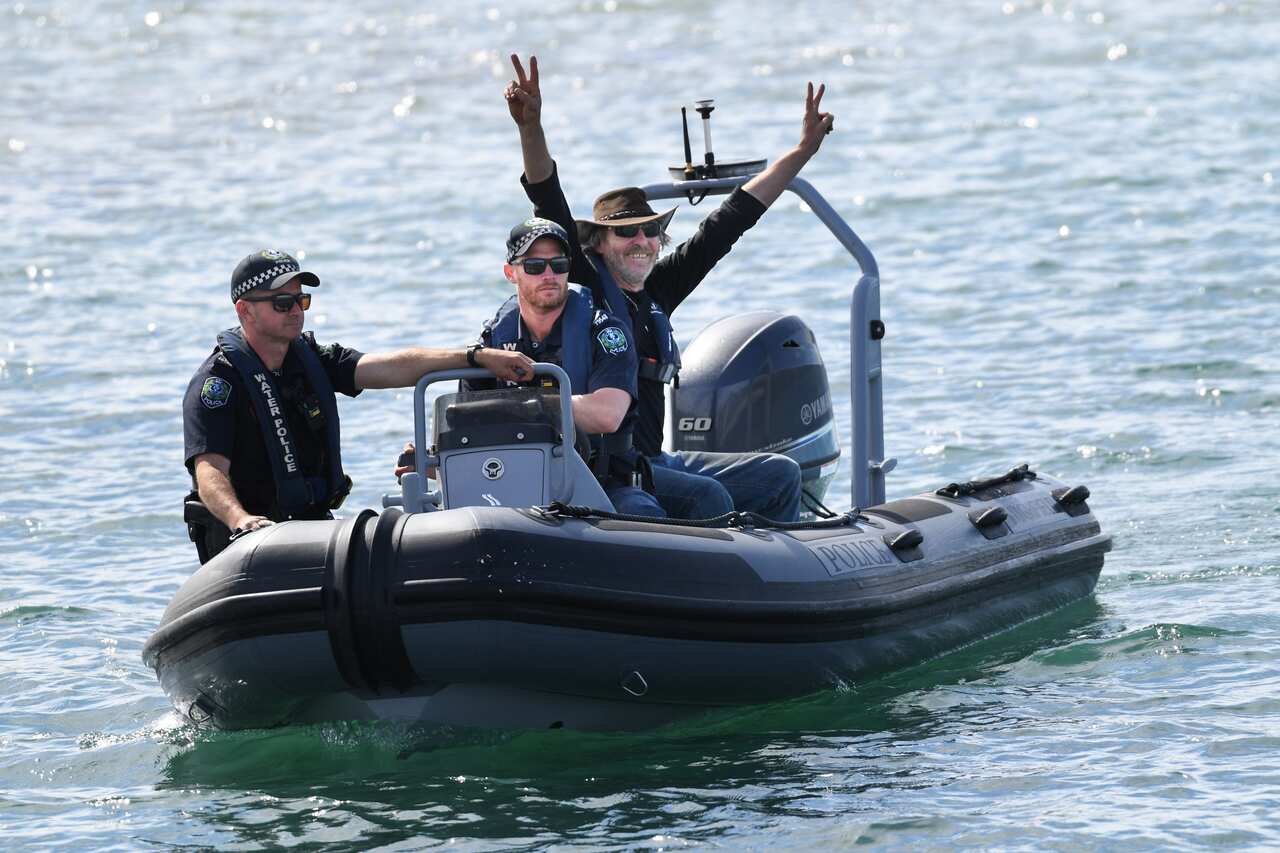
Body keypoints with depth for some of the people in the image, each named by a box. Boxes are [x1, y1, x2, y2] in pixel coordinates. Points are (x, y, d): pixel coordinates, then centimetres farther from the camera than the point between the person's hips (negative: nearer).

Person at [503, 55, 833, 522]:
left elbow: (727, 223, 17)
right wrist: (531, 128, -30)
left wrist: (803, 151, 20)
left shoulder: (657, 292, 13)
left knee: (780, 474, 3)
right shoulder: (583, 286, -3)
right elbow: (551, 210, -16)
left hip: (654, 461, 8)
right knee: (706, 496, -29)